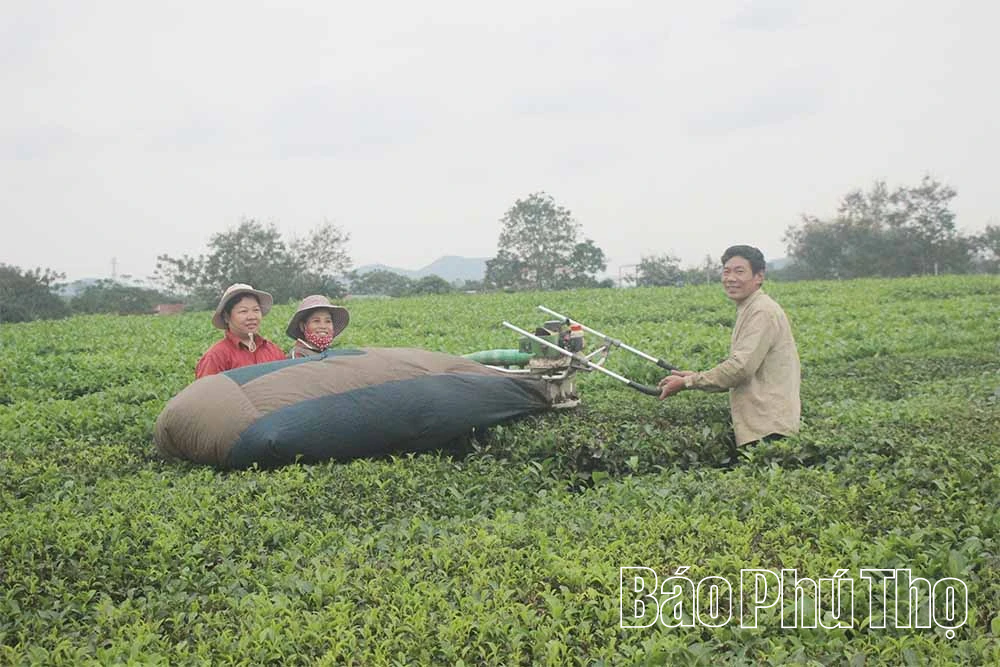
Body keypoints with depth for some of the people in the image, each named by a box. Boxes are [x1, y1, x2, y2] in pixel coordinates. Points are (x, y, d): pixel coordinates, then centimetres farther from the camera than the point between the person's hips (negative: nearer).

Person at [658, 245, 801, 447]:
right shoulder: (749, 310, 20)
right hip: (760, 423, 10)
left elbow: (741, 368, -21)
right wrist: (696, 377, 14)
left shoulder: (762, 311, -13)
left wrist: (687, 383, -14)